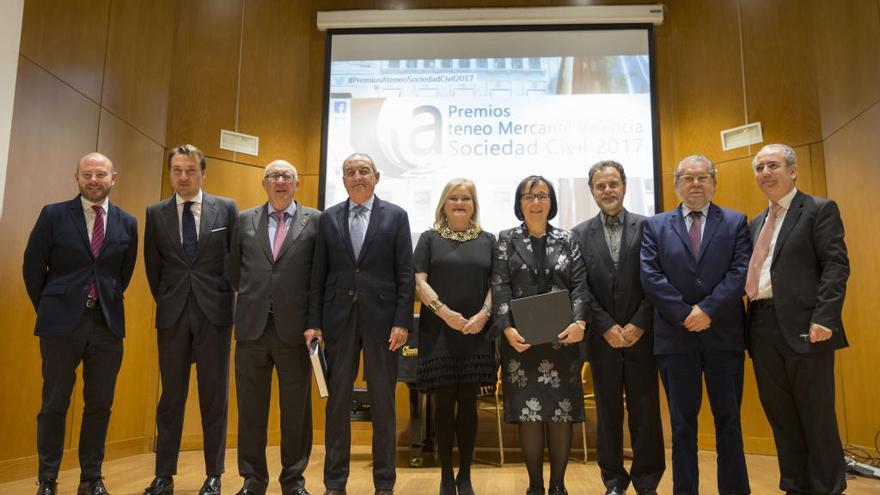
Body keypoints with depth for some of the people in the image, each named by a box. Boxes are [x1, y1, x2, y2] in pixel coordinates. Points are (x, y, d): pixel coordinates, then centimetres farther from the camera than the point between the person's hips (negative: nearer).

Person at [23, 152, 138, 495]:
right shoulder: (54, 215, 0)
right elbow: (32, 267, 4)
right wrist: (47, 310, 8)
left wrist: (108, 304, 13)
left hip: (107, 324, 2)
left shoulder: (127, 223, 6)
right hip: (61, 322, -2)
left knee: (100, 404, 7)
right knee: (54, 404, 6)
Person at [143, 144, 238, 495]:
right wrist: (166, 301, 10)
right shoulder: (156, 213, 7)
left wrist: (226, 300, 5)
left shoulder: (226, 209, 2)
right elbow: (153, 266, 12)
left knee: (215, 396, 4)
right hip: (172, 315, 2)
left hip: (214, 313, -1)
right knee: (171, 396, 8)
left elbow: (235, 259, 6)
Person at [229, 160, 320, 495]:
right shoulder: (245, 220, 10)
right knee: (251, 408, 9)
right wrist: (252, 298, 8)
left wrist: (314, 319, 2)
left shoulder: (315, 221, 3)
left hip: (294, 329, -2)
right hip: (252, 327, 2)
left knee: (296, 410, 6)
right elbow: (234, 269, 13)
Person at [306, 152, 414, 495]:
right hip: (339, 317, 2)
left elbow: (405, 274, -1)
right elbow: (319, 274, 7)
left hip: (381, 317, -2)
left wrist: (402, 321, -9)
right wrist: (314, 322, 1)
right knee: (338, 401, 7)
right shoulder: (329, 218, 9)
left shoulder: (396, 216, 3)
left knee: (383, 403, 5)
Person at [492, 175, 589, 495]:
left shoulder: (567, 240, 11)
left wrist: (579, 323, -15)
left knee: (561, 410, 2)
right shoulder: (507, 240, 7)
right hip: (522, 339, -1)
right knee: (528, 410, 0)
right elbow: (500, 288, -2)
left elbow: (580, 286, 2)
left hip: (562, 337, 1)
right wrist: (507, 328, -15)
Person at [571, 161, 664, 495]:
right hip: (603, 339, 1)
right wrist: (607, 328, -9)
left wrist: (638, 325, -10)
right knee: (608, 414, 9)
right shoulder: (580, 234, 5)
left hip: (641, 336, -1)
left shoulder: (648, 227, 2)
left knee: (646, 413, 6)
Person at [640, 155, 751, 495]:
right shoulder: (655, 226, 7)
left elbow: (741, 272, -4)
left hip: (724, 335, 0)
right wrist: (685, 315, -11)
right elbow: (651, 277, -3)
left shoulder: (735, 222, 8)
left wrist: (708, 310, -14)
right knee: (682, 423, 8)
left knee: (728, 420, 9)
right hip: (676, 336, 0)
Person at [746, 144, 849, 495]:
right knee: (781, 416, 12)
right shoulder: (756, 223, 20)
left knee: (817, 416, 2)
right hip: (763, 327, 7)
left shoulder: (820, 210, 1)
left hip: (803, 325, -6)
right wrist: (750, 324, 8)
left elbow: (836, 266, -9)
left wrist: (824, 318, -20)